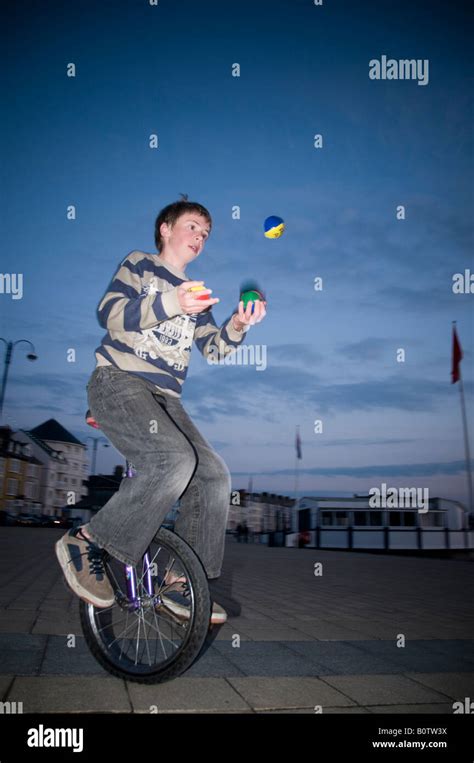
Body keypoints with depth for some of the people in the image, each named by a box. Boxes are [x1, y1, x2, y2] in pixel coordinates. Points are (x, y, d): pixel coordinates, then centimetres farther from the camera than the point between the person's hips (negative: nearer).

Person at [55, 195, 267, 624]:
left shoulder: (196, 294, 24)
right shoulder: (139, 264, 8)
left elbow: (214, 349, 14)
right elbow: (109, 313, -9)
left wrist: (237, 327, -7)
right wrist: (171, 304, -22)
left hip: (164, 397, 7)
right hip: (118, 383, -6)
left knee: (214, 476, -8)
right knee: (175, 460, -31)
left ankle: (183, 584, 4)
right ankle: (86, 542, -15)